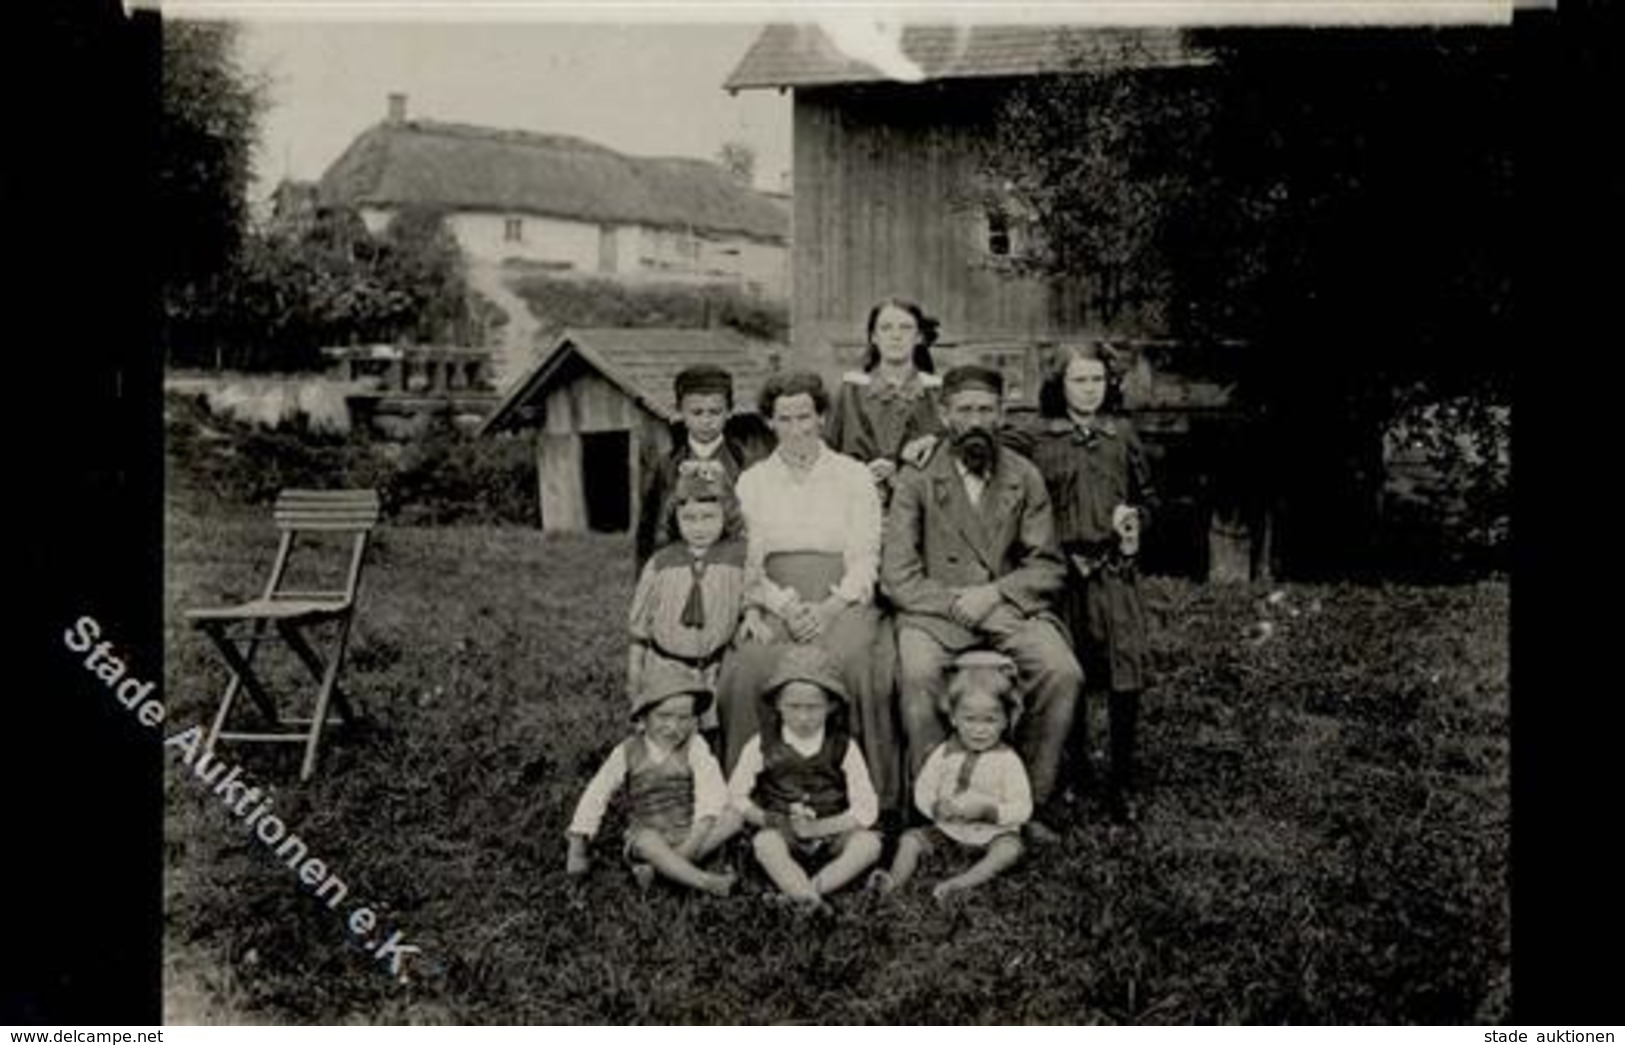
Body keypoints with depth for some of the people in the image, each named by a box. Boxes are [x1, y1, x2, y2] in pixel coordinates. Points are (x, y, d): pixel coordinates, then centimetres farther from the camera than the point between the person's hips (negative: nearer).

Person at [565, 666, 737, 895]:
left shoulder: (694, 747, -9)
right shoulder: (628, 752, -6)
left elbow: (711, 792, -19)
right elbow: (596, 795, -1)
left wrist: (694, 840, -31)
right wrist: (578, 848, -5)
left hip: (687, 832, 2)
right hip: (647, 832, -2)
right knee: (647, 841, -36)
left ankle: (656, 864, -27)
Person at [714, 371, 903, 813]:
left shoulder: (854, 476, 11)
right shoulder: (752, 482, 15)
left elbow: (865, 560, 3)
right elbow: (750, 565, 7)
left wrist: (830, 607, -14)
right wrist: (786, 606, -11)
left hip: (842, 602, -1)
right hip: (774, 606, 1)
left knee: (850, 660, -34)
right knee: (752, 665, -32)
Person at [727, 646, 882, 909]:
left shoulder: (843, 747, 1)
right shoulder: (762, 746, 1)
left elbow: (866, 809, -4)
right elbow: (736, 797, 2)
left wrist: (818, 827, -17)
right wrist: (770, 819, -16)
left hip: (831, 832, 1)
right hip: (781, 833, -1)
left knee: (869, 843, -27)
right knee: (765, 842, -34)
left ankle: (807, 892, -32)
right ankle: (812, 901, -41)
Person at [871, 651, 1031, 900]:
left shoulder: (1008, 761, -10)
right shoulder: (943, 754, -1)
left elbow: (1022, 809, -13)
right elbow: (922, 792, 3)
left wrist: (987, 810, -26)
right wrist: (937, 808, -18)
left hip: (993, 832, -4)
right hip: (949, 829, 4)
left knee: (1010, 849, -33)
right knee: (911, 838, -11)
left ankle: (961, 883, -44)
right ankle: (895, 879, -27)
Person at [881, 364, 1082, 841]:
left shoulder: (1024, 477, 10)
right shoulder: (916, 479, 4)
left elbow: (1048, 568, 7)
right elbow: (898, 576, -2)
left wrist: (993, 593, -11)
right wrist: (954, 602, -16)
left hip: (1011, 608, 2)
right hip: (933, 610, -2)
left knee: (1063, 674, -25)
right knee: (916, 675, -33)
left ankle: (1033, 801, -8)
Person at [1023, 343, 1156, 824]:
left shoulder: (1122, 434, 11)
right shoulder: (1040, 438, 2)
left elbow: (1146, 493, 21)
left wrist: (1135, 518, 2)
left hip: (1117, 570, 2)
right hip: (1066, 567, -1)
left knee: (1125, 674, -6)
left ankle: (1122, 781, 4)